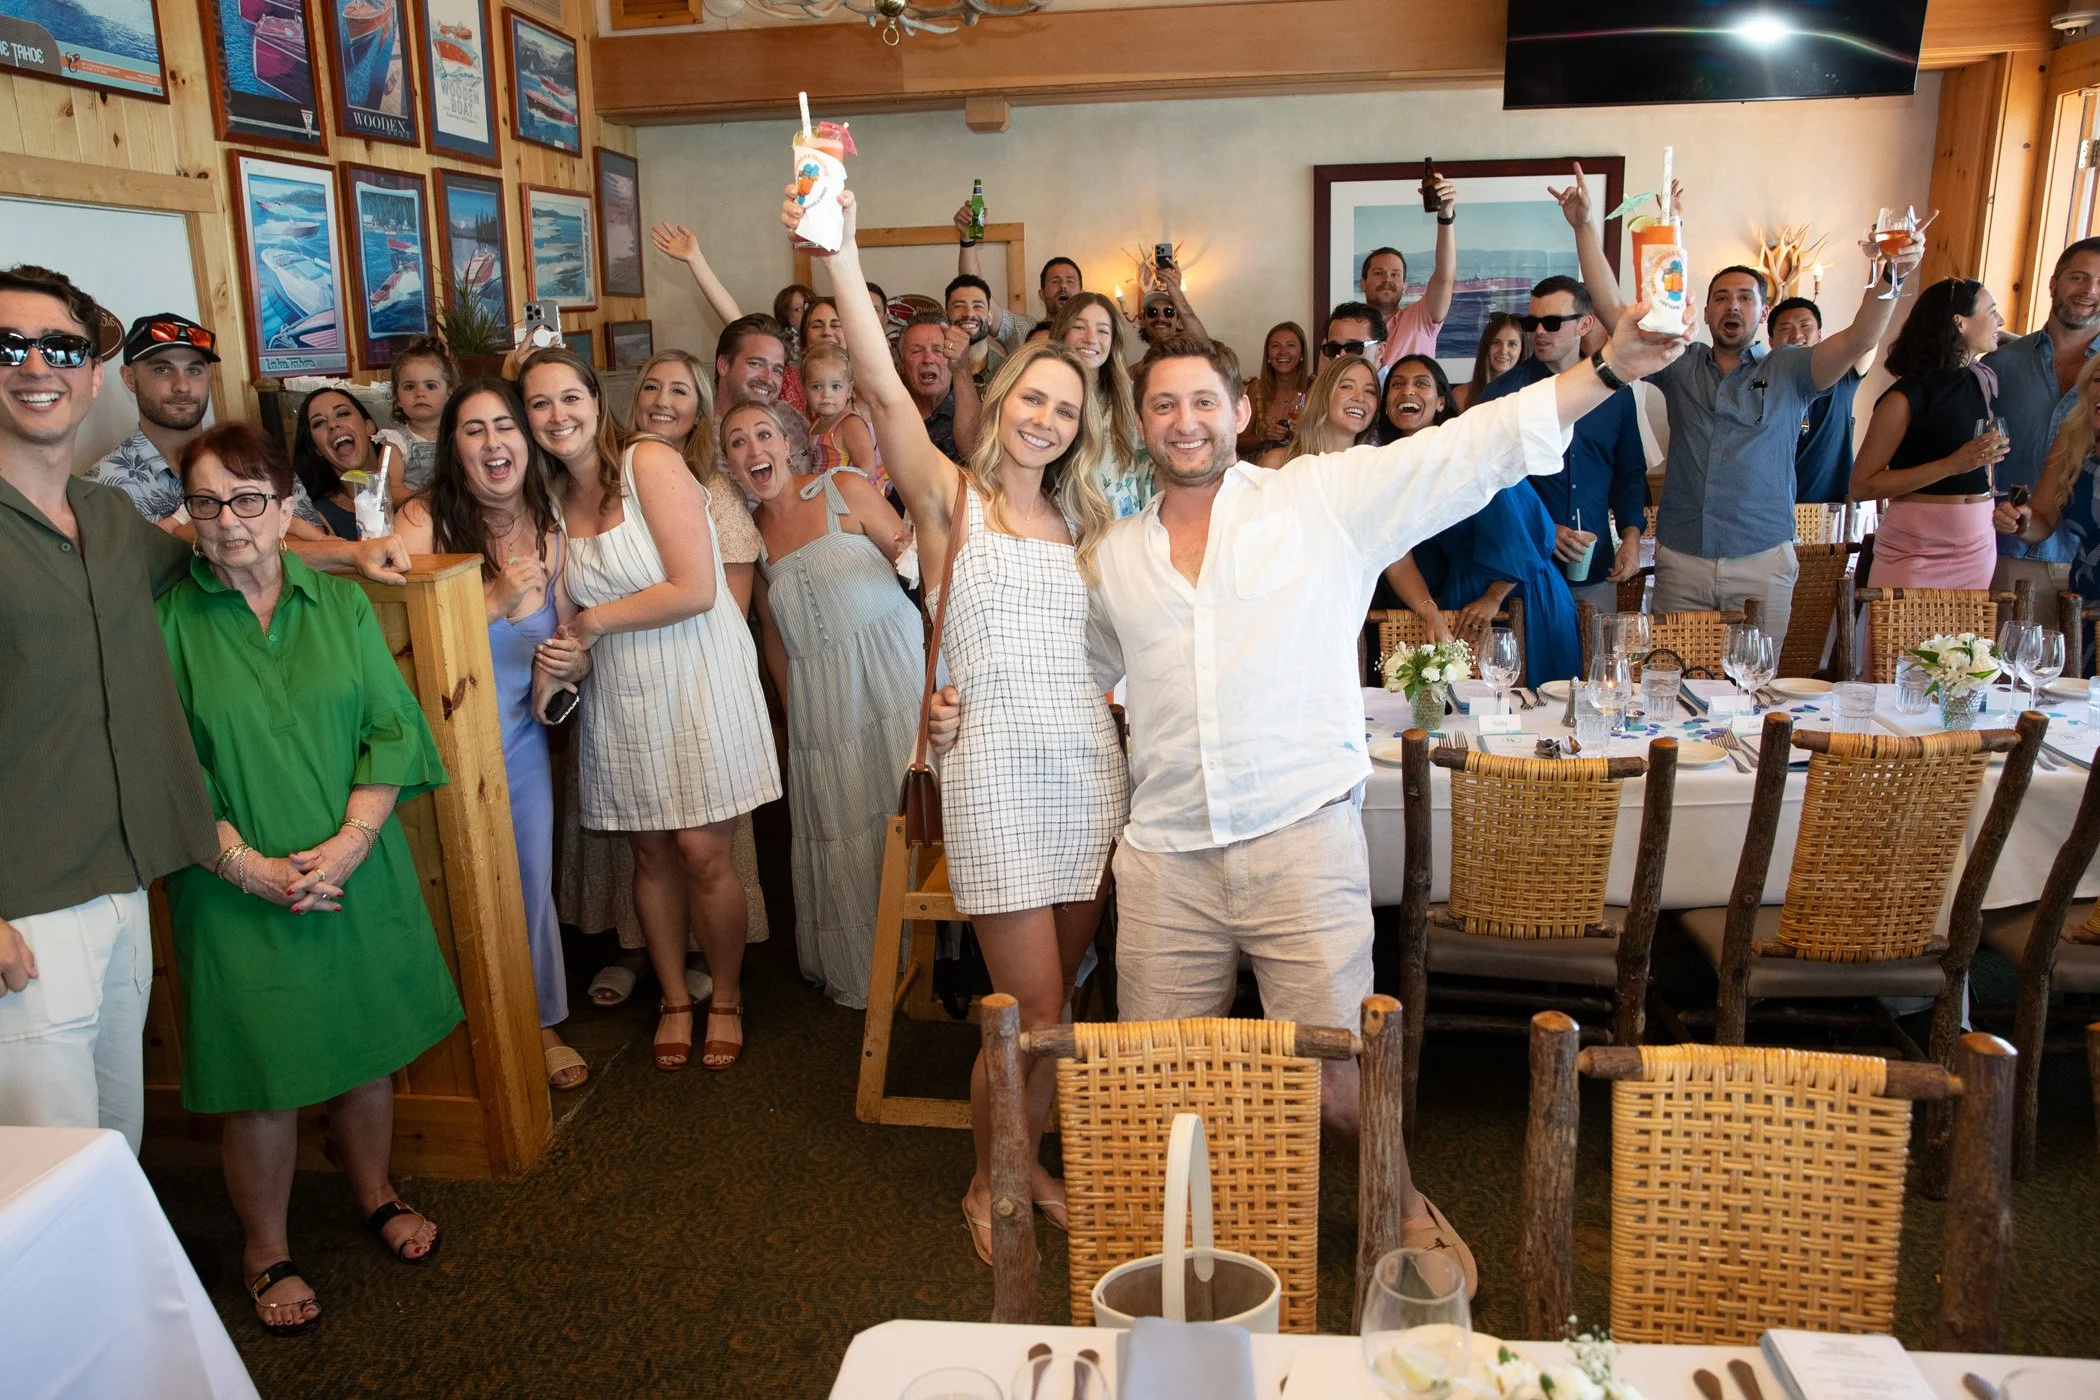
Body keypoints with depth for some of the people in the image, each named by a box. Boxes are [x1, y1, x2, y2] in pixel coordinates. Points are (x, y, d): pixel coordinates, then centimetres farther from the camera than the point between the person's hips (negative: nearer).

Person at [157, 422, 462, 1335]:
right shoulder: (166, 620, -6)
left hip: (358, 876, 3)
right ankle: (266, 1251, 28)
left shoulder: (341, 604, 3)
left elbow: (390, 729, -1)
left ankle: (375, 1195, 39)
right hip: (238, 895, -3)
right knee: (262, 1075, 6)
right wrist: (248, 865, -16)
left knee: (366, 1047, 15)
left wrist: (349, 841, -13)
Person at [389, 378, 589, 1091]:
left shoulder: (548, 534, -1)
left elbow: (569, 646, 8)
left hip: (522, 741, 4)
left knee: (534, 884, 14)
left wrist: (576, 663, -15)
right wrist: (495, 598, -28)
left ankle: (545, 1024, 34)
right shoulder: (424, 518, -15)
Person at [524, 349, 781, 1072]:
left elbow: (694, 590, -19)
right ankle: (674, 999, 28)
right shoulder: (554, 497, 9)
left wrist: (593, 622, -8)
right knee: (651, 853, 10)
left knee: (703, 853, -2)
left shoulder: (651, 461, -11)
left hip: (697, 679, -5)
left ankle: (726, 997, 19)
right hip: (618, 693, 5)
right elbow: (576, 609, 14)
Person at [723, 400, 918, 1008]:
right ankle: (858, 972, 24)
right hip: (819, 695, 4)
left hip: (890, 663, -3)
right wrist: (794, 709, 11)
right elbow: (775, 639, 16)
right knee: (840, 827, 7)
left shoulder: (844, 488, 1)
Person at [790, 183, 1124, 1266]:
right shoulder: (951, 495, 3)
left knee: (1061, 988, 11)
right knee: (1033, 1003, -3)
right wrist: (839, 251, -25)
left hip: (1087, 762, 5)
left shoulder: (1081, 525, 18)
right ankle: (990, 1185, 20)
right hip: (995, 762, -5)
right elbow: (883, 389, -14)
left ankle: (1026, 1161, 31)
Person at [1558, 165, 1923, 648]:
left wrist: (1889, 275, -29)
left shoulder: (1788, 371, 6)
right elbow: (1612, 309, 3)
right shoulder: (1680, 365, 10)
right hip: (1680, 560, 1)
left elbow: (1859, 339, -10)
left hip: (1762, 565, -1)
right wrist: (1584, 228, -5)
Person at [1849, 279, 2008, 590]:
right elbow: (1861, 486, -16)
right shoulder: (1905, 398, -11)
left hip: (1979, 548, 6)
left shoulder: (1984, 382, 8)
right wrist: (1953, 465, -19)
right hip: (1915, 550, -6)